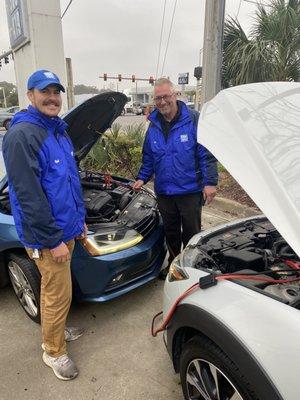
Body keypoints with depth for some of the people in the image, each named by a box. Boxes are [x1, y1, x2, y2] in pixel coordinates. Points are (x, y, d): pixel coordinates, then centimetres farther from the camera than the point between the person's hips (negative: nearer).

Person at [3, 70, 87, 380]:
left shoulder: (58, 130, 11)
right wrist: (54, 240, -20)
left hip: (66, 228, 9)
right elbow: (29, 197, -23)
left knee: (53, 289, 25)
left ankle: (56, 329, 47)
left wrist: (79, 218, 17)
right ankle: (53, 351, 29)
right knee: (58, 295, 6)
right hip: (47, 237, -9)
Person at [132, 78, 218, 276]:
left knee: (191, 232, 9)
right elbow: (148, 157, 17)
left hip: (190, 190, -4)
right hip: (164, 191, 5)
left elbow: (207, 154, -11)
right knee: (171, 231, 18)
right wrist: (142, 178, 9)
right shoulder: (153, 126, 7)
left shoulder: (193, 120, -9)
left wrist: (210, 182, -16)